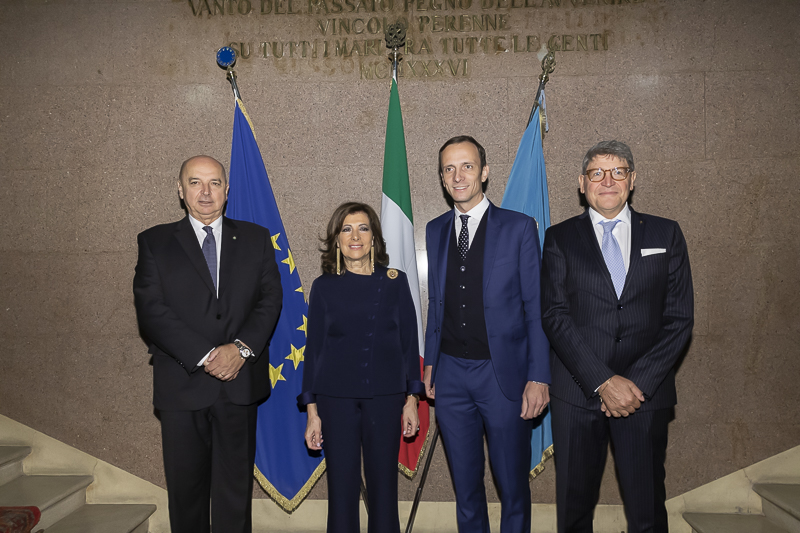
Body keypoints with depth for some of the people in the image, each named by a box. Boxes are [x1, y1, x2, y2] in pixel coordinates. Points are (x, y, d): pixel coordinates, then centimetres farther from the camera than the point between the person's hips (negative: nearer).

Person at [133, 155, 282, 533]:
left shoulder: (255, 238, 9)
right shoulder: (154, 242, 5)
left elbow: (270, 299, 1)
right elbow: (151, 310, -6)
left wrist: (241, 348, -15)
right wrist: (205, 357, -15)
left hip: (239, 384, 1)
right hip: (182, 385, 0)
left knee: (236, 489, 10)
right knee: (185, 490, 11)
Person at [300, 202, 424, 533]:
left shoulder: (395, 282, 2)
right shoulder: (324, 287, 2)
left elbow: (409, 342, 5)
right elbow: (314, 349, 4)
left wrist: (411, 399, 2)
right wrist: (312, 411, 2)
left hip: (385, 398, 0)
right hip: (336, 400, 0)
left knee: (383, 488, 7)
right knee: (341, 489, 6)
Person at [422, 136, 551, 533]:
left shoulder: (519, 227, -4)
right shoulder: (435, 230, 9)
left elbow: (536, 306, -6)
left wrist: (539, 377, -10)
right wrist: (430, 361, 11)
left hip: (503, 374, -3)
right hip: (451, 374, 4)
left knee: (512, 483, 10)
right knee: (465, 483, 16)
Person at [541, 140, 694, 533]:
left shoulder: (665, 235, 8)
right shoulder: (559, 239, 5)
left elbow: (679, 317, 3)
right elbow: (554, 316, -4)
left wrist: (638, 382, -8)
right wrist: (604, 381, -13)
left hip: (646, 394, 1)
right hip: (577, 393, 0)